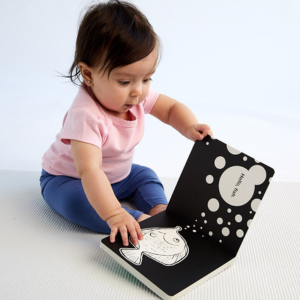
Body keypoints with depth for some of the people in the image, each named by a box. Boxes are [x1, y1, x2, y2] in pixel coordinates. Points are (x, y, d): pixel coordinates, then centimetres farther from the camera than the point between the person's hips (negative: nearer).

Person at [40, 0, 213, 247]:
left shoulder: (139, 95, -17)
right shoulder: (86, 116, -40)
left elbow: (172, 108, -4)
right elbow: (90, 170, -48)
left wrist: (190, 128, -27)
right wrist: (114, 215, -58)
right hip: (67, 178, -7)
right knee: (74, 200, -35)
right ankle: (141, 220, -35)